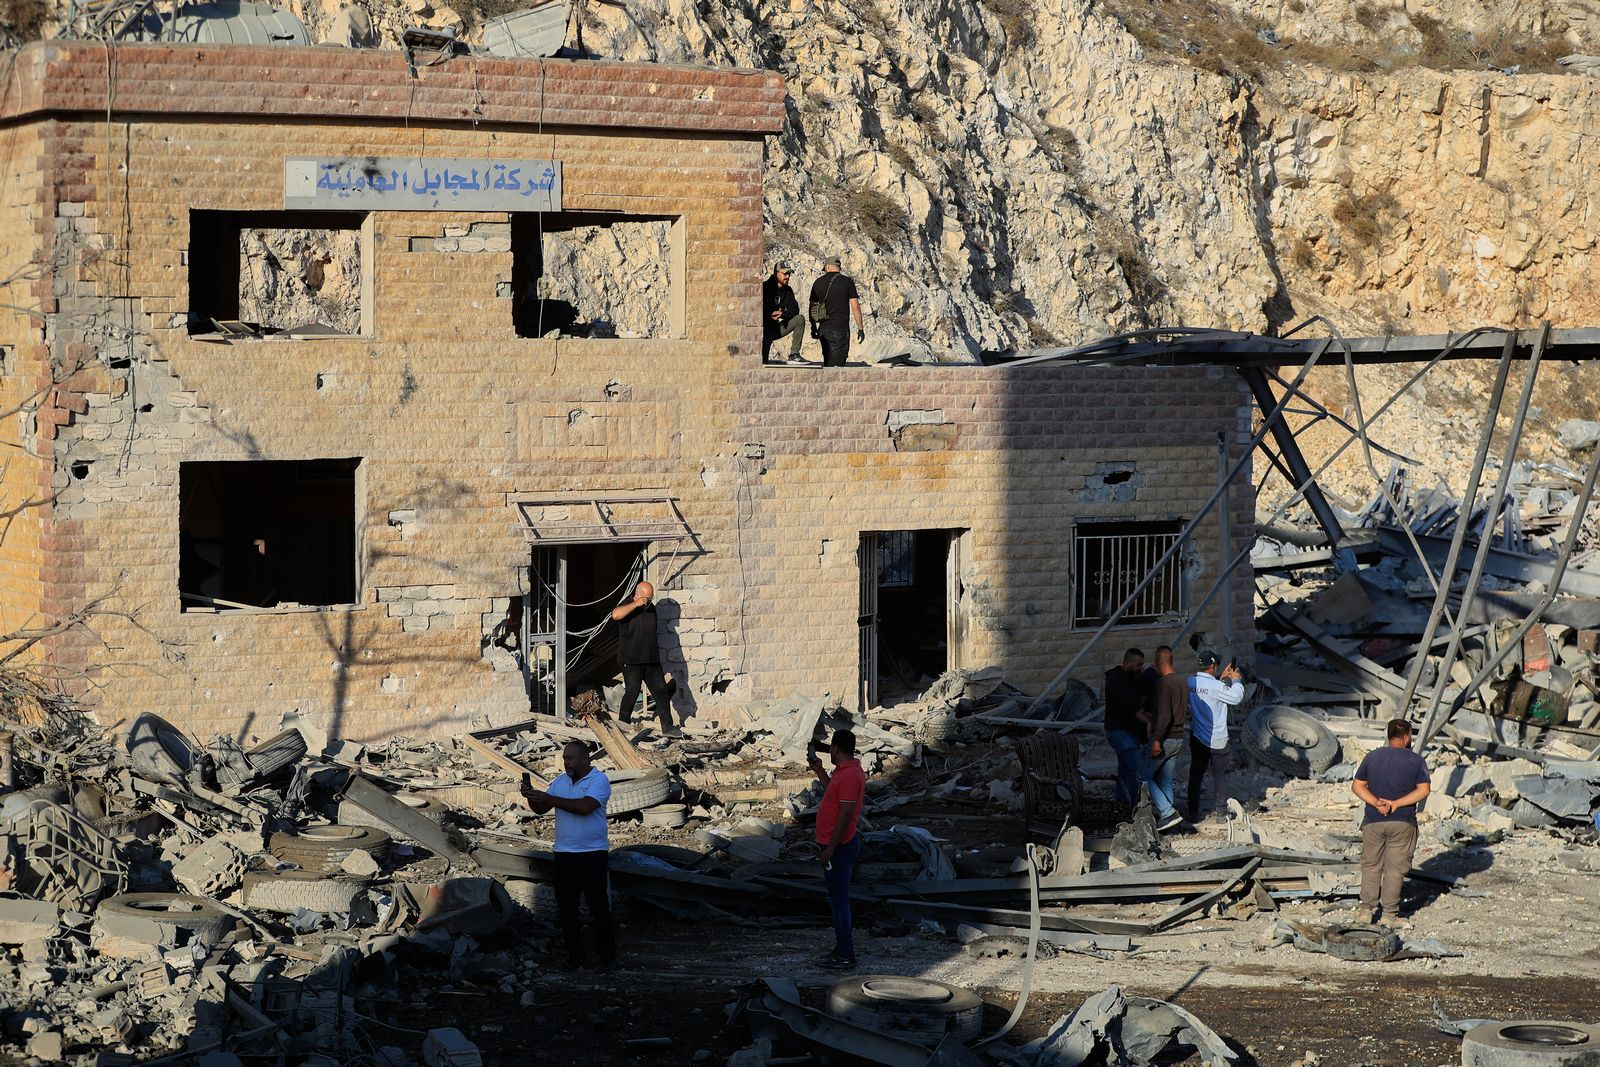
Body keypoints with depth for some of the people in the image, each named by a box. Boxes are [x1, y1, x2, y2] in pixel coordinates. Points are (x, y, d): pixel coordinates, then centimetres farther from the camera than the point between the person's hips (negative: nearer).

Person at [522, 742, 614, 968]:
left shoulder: (599, 780, -9)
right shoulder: (560, 781, 12)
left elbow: (584, 806, -24)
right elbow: (541, 809, 6)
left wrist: (549, 799, -23)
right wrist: (531, 798, -16)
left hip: (593, 854, -6)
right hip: (564, 854, 6)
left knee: (599, 906, -4)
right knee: (566, 907, 7)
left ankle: (606, 955, 5)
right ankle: (575, 954, 14)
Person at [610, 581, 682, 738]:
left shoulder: (651, 609, 16)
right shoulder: (627, 607, -4)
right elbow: (616, 615, -30)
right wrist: (636, 604, -26)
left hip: (651, 660, 6)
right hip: (631, 660, -6)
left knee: (661, 691, 2)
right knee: (632, 692, -9)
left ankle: (667, 727, 4)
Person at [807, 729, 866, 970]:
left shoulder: (850, 776, -22)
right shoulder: (846, 771, 11)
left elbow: (845, 815, -25)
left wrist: (830, 849, -24)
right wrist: (819, 771, 26)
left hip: (839, 847, -11)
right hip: (838, 845, 11)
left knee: (839, 900, -5)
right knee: (837, 899, 17)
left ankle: (845, 957, -2)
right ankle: (843, 949, 25)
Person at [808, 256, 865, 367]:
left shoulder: (818, 282, 6)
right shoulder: (847, 282, -3)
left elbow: (812, 307, 10)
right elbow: (855, 307, -6)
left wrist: (813, 328, 20)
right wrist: (860, 329, 1)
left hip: (823, 329, 4)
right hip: (840, 329, -4)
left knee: (827, 363, 15)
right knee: (837, 364, -5)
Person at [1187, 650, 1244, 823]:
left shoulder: (1191, 683, -2)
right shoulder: (1215, 686, -23)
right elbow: (1236, 697, -13)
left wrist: (1222, 678, 15)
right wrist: (1235, 680, 2)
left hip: (1196, 737, 5)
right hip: (1216, 740, -5)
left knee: (1195, 774, 12)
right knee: (1220, 775, 7)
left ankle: (1193, 813, 15)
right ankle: (1221, 812, 10)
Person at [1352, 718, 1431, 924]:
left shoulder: (1372, 757, 3)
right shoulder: (1416, 761, -3)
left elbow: (1357, 786, -1)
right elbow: (1423, 790, -11)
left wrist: (1376, 803, -11)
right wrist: (1396, 804, -13)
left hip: (1373, 821, 2)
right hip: (1402, 822, -2)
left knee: (1371, 866, 13)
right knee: (1394, 868, 5)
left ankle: (1367, 909, 12)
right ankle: (1389, 913, 6)